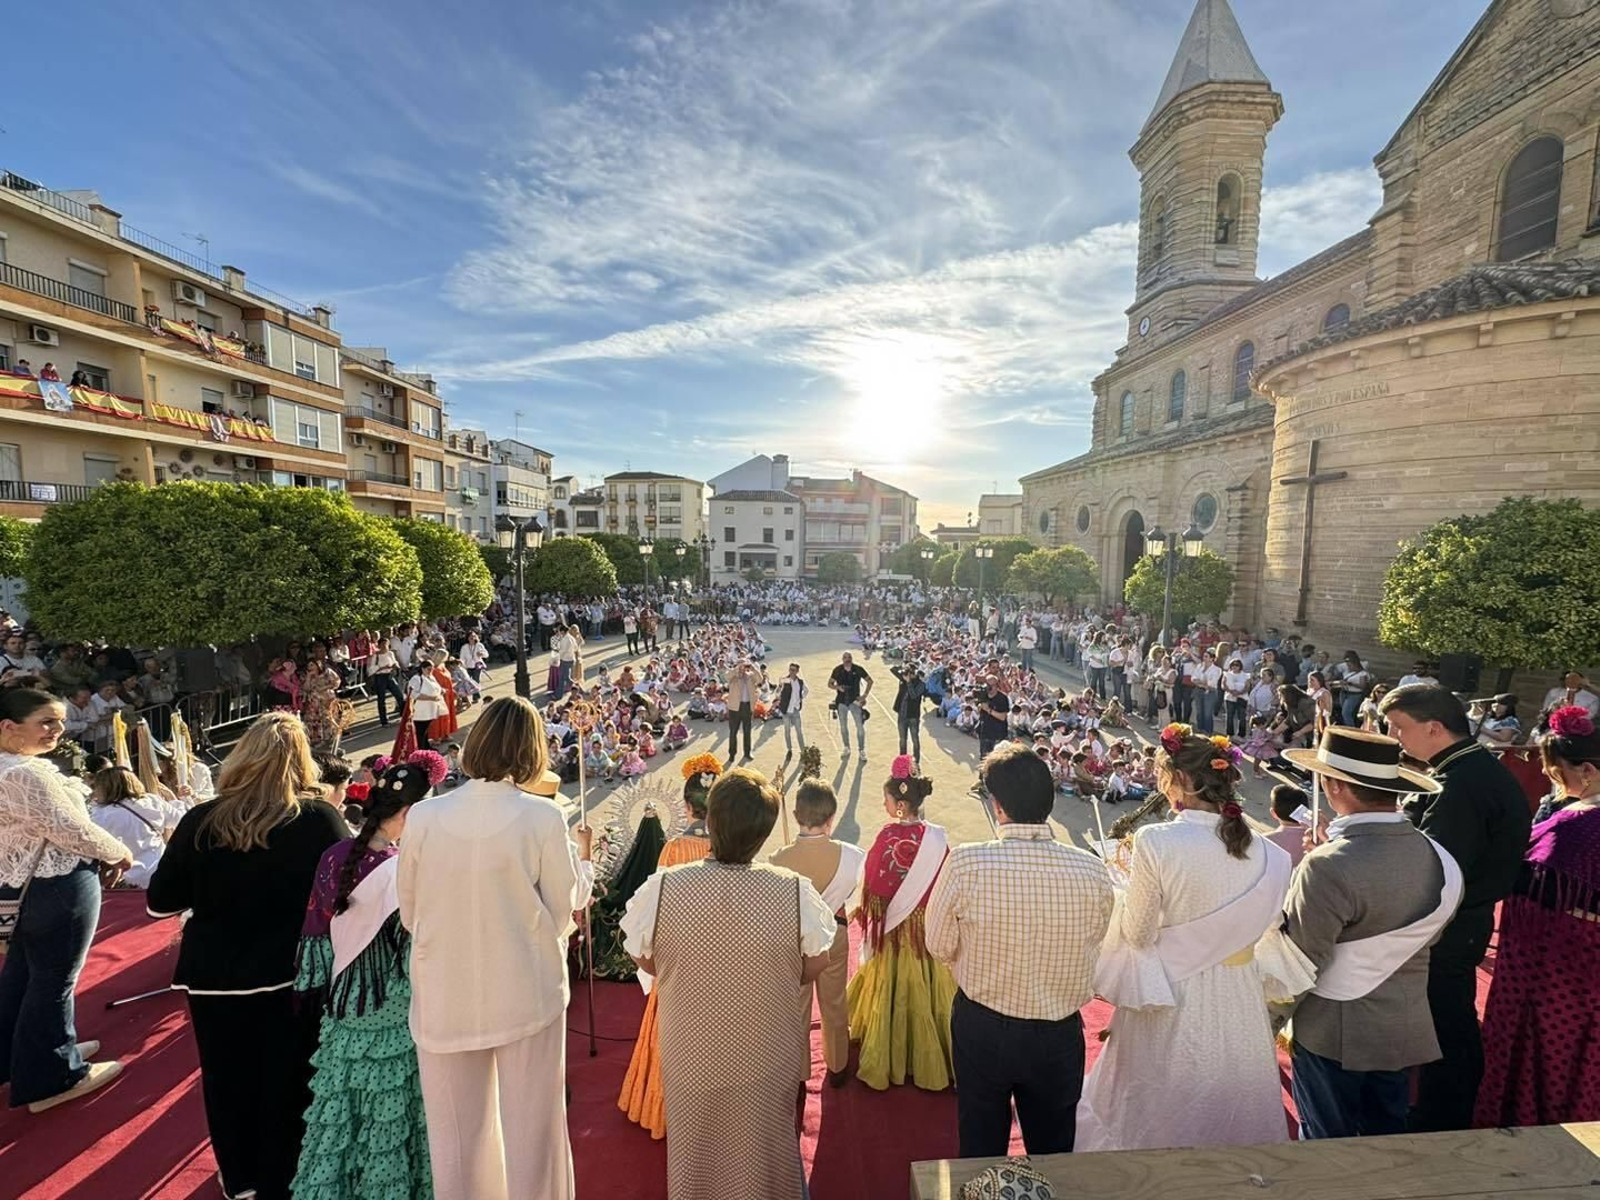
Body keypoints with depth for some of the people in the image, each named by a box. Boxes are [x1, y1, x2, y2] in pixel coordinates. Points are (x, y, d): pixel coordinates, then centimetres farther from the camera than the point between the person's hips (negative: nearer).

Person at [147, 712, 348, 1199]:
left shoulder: (200, 823, -12)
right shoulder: (319, 818, -19)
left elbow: (160, 902, 0)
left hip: (215, 975, 3)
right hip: (293, 975, -2)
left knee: (228, 1080, 24)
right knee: (287, 1084, 16)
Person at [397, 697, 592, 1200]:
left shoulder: (423, 817, -9)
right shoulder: (542, 817, -16)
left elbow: (409, 915, 2)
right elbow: (564, 911, -8)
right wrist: (580, 854, 7)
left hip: (445, 1001, 3)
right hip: (526, 996, -2)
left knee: (457, 1135, 21)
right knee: (531, 1130, 15)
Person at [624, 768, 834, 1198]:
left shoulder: (661, 888, -28)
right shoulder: (795, 892, -28)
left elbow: (645, 960, -9)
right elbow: (816, 966, -11)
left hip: (690, 1053, 1)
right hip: (768, 1059, 0)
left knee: (696, 1153, 29)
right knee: (765, 1148, 28)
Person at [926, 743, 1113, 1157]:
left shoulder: (964, 863, -26)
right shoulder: (1092, 871, -20)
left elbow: (939, 947, -12)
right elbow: (1094, 942, -2)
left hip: (981, 1029, -1)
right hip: (1060, 1035, 2)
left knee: (981, 1145, 25)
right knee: (1053, 1148, 28)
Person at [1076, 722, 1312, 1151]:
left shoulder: (1155, 842, -24)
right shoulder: (1264, 850, -9)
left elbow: (1139, 934, -15)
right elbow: (1265, 927, 3)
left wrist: (1131, 880, -2)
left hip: (1170, 994, -4)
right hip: (1240, 1001, 4)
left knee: (1161, 1109, 19)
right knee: (1230, 1103, 26)